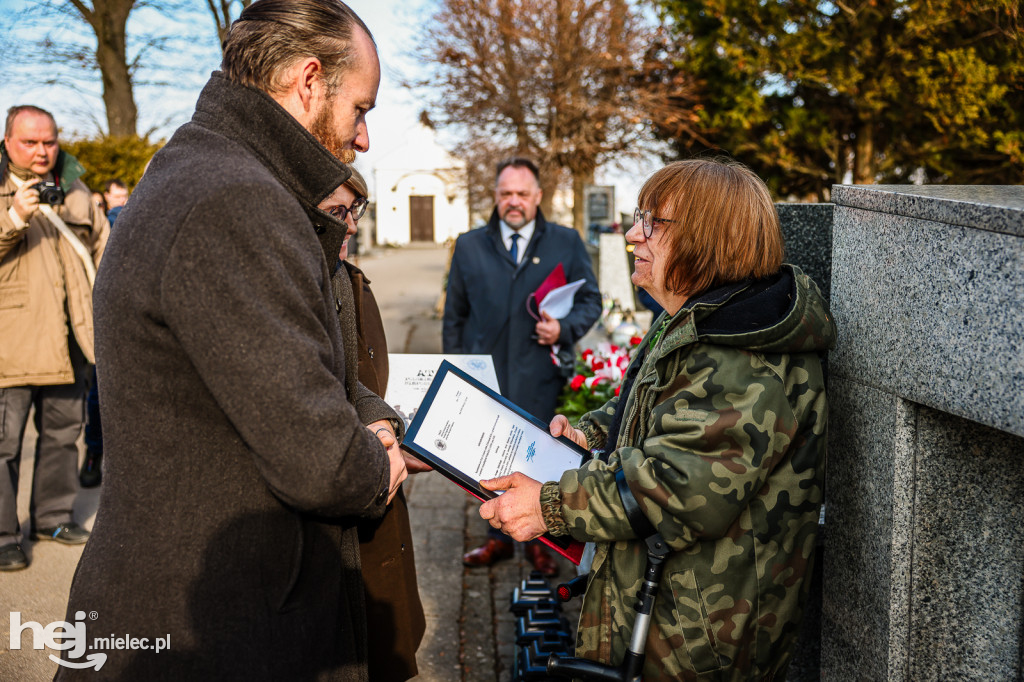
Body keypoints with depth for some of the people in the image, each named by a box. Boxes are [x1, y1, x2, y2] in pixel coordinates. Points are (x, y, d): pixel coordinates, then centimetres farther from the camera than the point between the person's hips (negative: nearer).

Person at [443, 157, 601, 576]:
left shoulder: (567, 243, 7)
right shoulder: (469, 246, 11)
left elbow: (590, 300, 9)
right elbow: (454, 314, 15)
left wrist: (564, 329, -10)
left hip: (540, 373, -1)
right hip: (485, 373, 2)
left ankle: (539, 542, 20)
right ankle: (499, 538, 24)